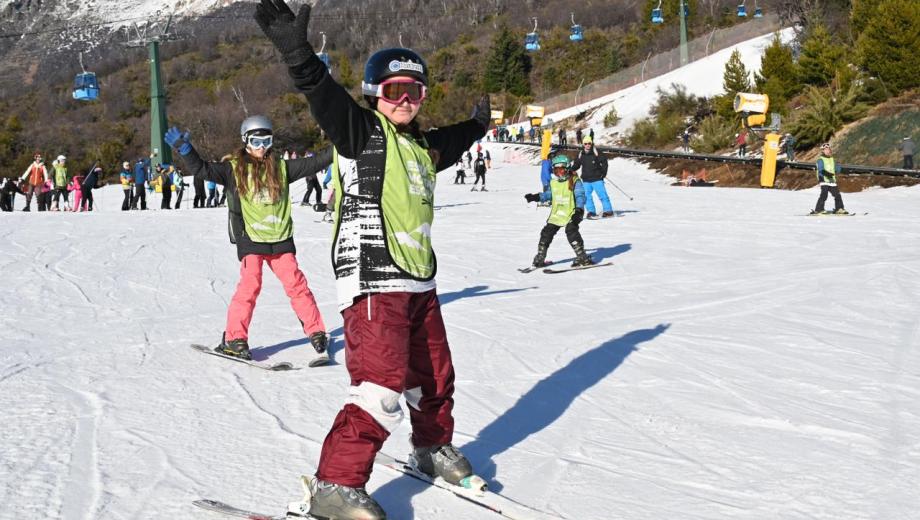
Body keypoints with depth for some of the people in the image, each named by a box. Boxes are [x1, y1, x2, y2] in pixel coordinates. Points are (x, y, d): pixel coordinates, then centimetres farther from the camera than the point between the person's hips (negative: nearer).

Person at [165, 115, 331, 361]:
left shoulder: (280, 167, 10)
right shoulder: (234, 169, 2)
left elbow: (311, 164, 13)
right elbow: (202, 169, -5)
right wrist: (184, 149, -16)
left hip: (280, 239, 3)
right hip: (251, 239, -3)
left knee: (296, 284, 1)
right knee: (250, 285, -12)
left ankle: (316, 331, 12)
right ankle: (234, 339, -4)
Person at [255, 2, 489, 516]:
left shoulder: (423, 143, 17)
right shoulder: (361, 131, -5)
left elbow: (450, 144, 42)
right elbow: (324, 95, -25)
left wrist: (477, 124, 57)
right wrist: (297, 49, -41)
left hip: (419, 280, 8)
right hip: (373, 280, -8)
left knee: (434, 376, 19)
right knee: (381, 386, -15)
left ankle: (433, 447, 43)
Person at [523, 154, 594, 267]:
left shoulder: (575, 181, -8)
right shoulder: (553, 182, 11)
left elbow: (580, 196, -13)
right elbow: (548, 194, 27)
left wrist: (579, 209, -26)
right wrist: (536, 197, 17)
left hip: (571, 214, -6)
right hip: (556, 214, 6)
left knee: (571, 231, -24)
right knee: (546, 233, 5)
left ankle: (582, 257, -19)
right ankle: (540, 258, 19)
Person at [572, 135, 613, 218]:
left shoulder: (596, 152, -5)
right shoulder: (581, 154, 6)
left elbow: (604, 161, 0)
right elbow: (576, 165, 15)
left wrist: (603, 172, -5)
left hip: (597, 178, -4)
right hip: (586, 180, 4)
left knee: (602, 195, -4)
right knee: (587, 196, 2)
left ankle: (608, 210, 3)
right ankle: (591, 211, 12)